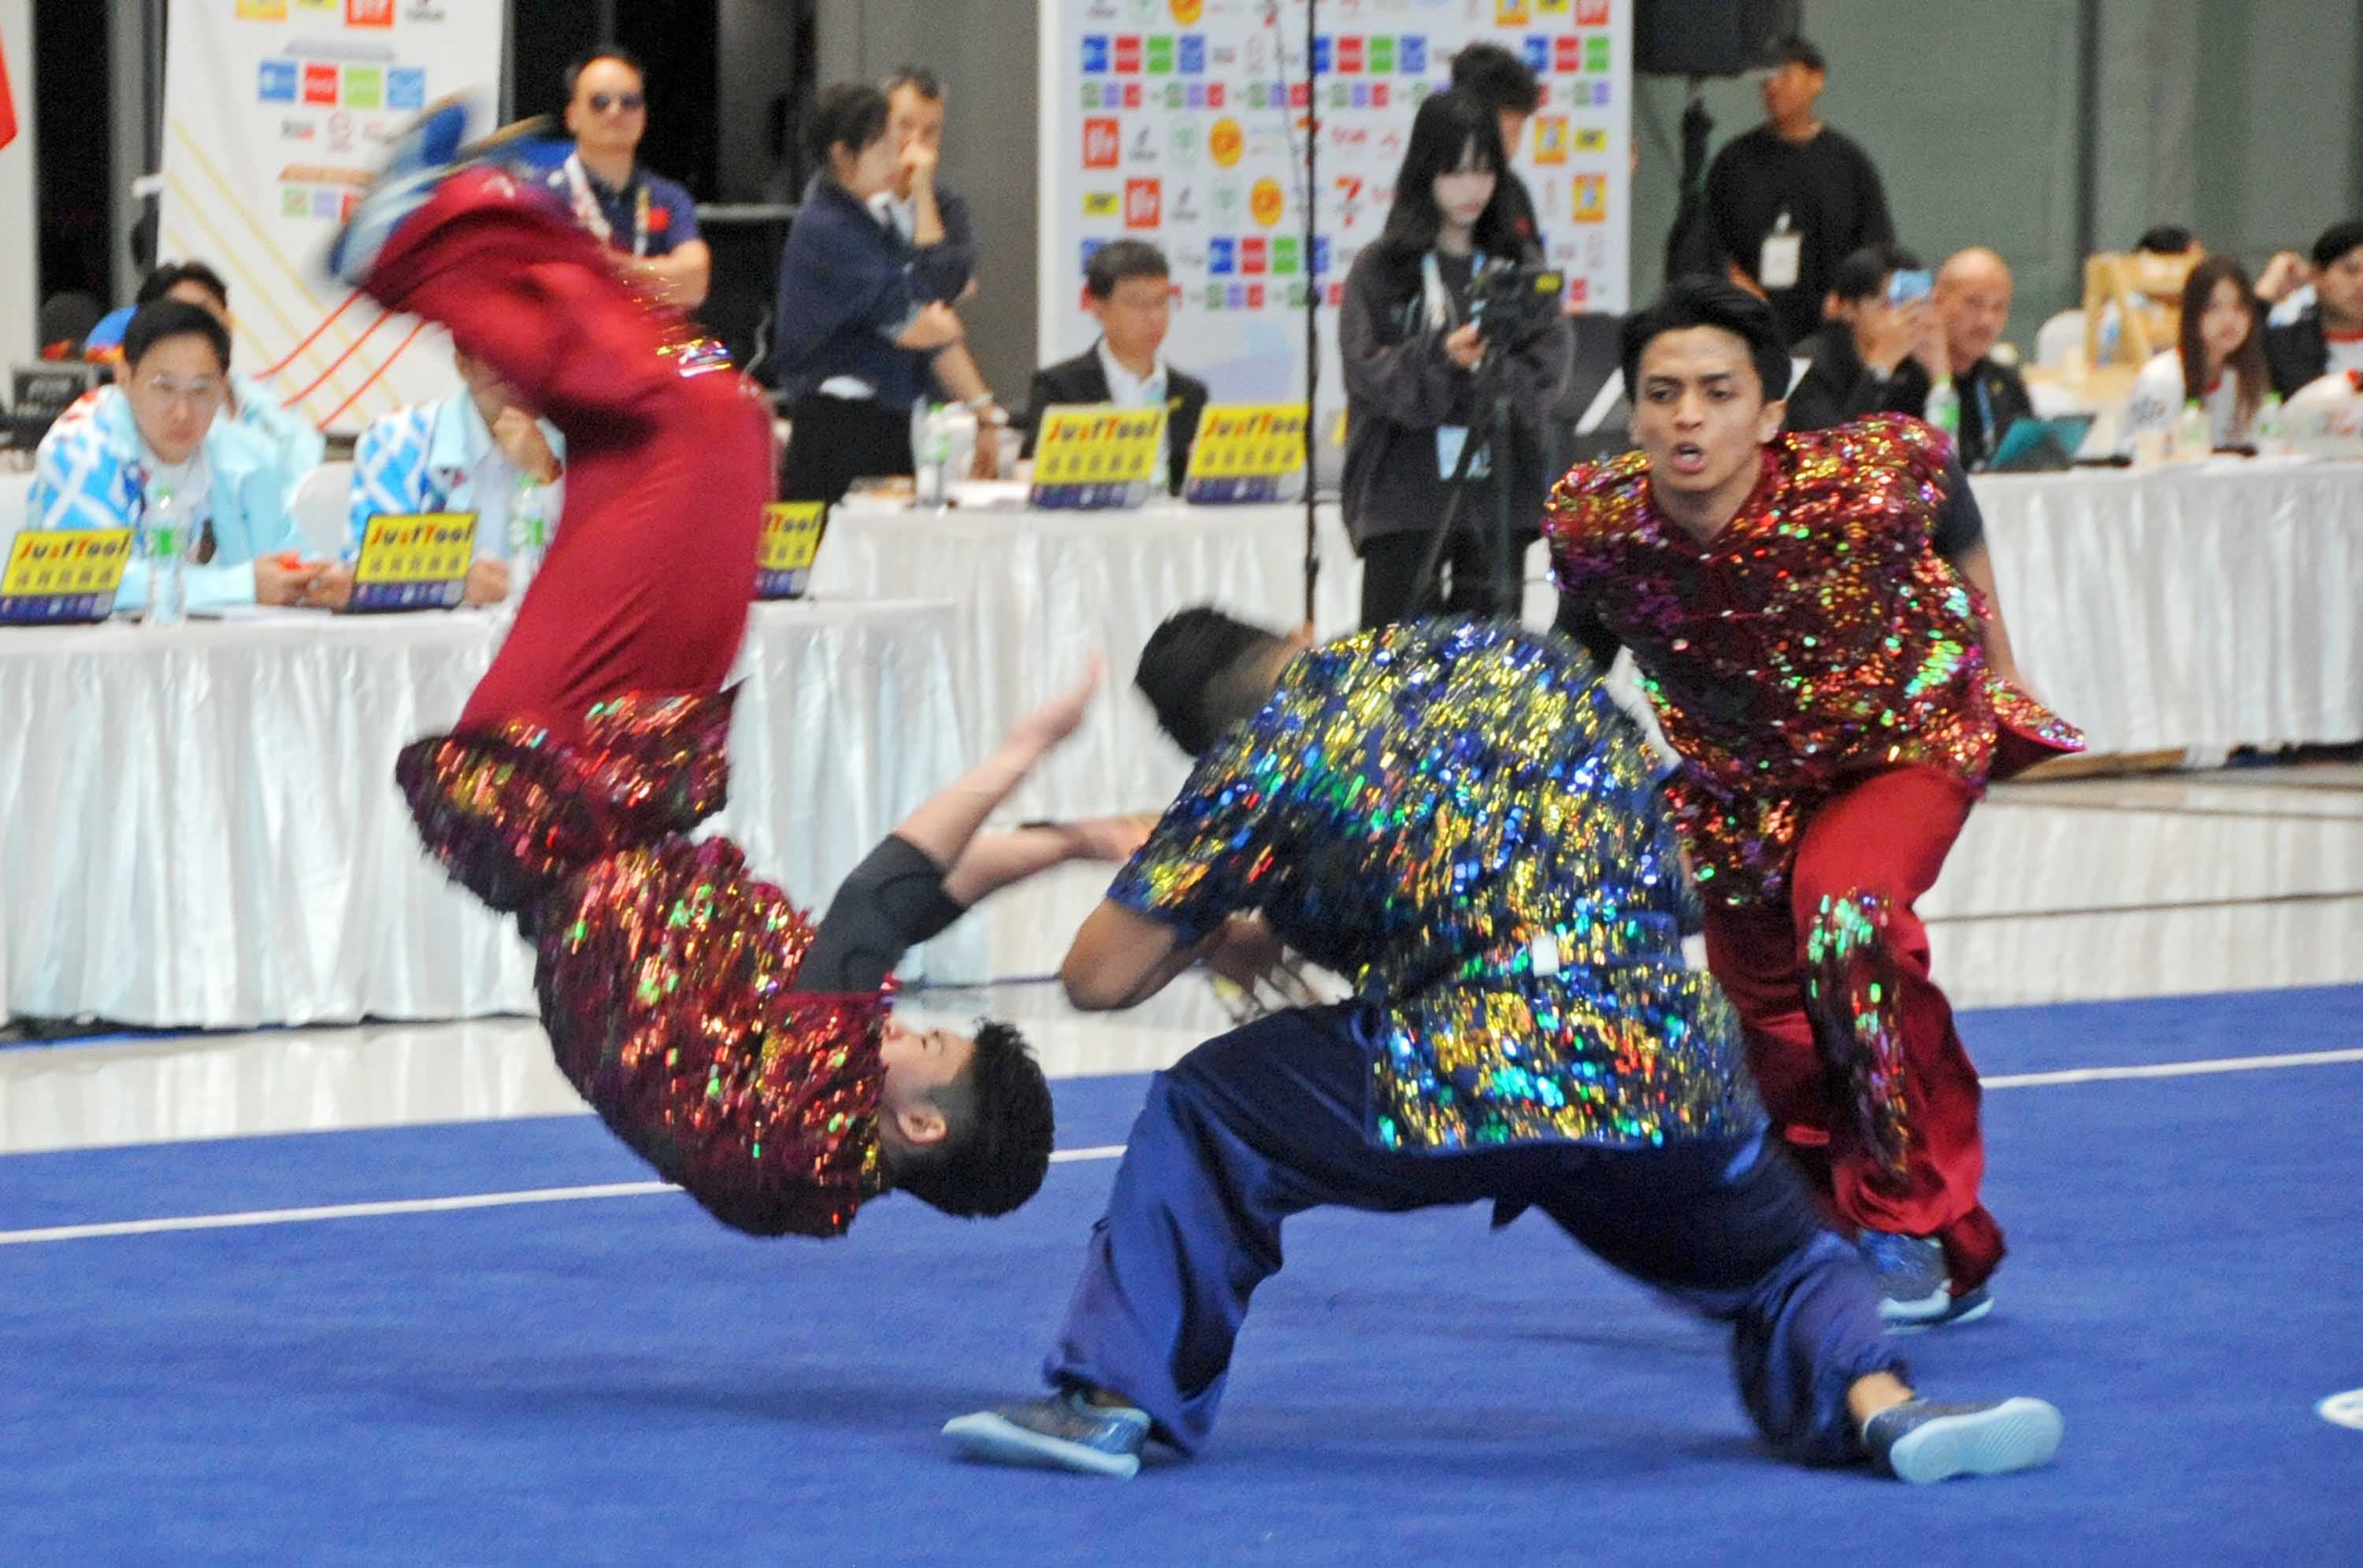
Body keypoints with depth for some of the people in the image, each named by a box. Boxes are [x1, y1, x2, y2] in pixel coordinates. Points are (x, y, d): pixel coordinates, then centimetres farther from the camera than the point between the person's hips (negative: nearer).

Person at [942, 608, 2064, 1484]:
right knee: (1780, 1261, 27)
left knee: (1202, 1116, 18)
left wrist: (1220, 929, 29)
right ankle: (1874, 1397, -3)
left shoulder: (1265, 756, 6)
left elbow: (1098, 977, 7)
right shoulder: (1526, 660, 18)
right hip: (1673, 1075, 3)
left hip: (1462, 1091, -3)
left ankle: (1115, 1400, 11)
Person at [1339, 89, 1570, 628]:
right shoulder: (1381, 269, 4)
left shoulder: (1520, 264, 11)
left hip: (1500, 492, 2)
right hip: (1404, 496, -2)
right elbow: (1371, 372, -6)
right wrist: (1441, 358, -22)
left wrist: (1476, 371, -15)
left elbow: (1545, 364, 1)